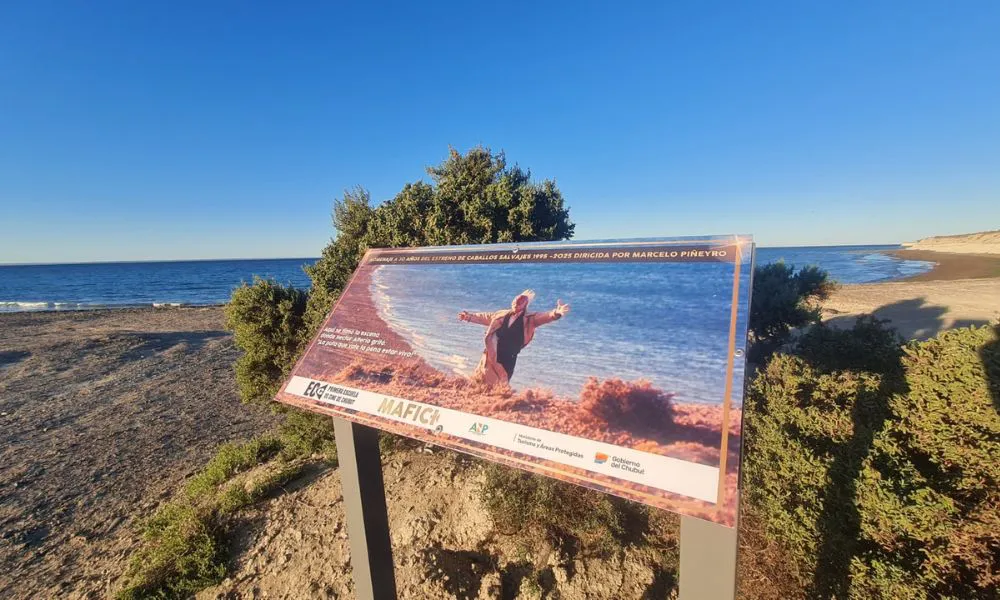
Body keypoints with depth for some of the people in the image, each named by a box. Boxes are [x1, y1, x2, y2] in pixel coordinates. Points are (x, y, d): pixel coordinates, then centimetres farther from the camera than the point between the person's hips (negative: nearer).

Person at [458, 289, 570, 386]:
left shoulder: (529, 319, -6)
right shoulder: (502, 314, 6)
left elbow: (544, 317, -23)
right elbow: (485, 317, 21)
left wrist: (556, 313, -43)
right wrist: (470, 316, 30)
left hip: (508, 360, -3)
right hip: (491, 356, 3)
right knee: (478, 382, 12)